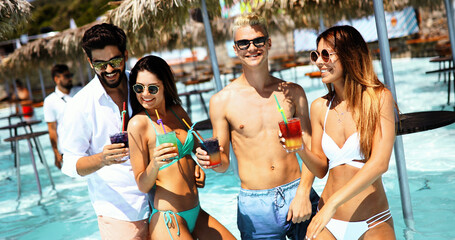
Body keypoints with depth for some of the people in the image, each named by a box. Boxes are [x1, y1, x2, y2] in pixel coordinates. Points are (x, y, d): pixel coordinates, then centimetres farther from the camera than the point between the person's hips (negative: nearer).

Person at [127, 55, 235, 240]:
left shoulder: (178, 112, 7)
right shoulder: (139, 123, -11)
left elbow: (197, 147, 24)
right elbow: (142, 186, -11)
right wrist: (155, 164, -29)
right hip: (166, 220, -6)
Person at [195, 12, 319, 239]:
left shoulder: (293, 92, 4)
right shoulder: (222, 101, -2)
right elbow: (224, 163, 3)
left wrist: (303, 194, -9)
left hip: (296, 195, 2)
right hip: (254, 205, -1)